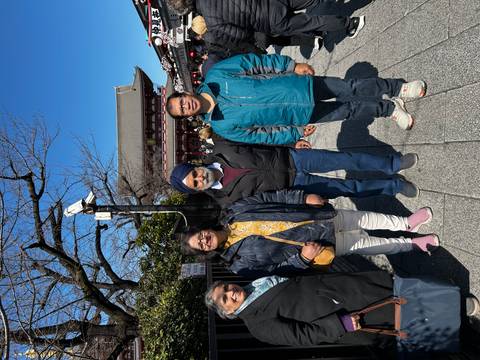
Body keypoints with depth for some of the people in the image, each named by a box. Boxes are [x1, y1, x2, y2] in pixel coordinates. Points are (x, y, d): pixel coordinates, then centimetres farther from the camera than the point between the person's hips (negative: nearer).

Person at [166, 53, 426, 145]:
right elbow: (262, 134, -3)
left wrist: (292, 66, -6)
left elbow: (257, 62, -2)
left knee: (352, 88, 0)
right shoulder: (222, 126, -8)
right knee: (348, 110, 1)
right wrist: (297, 134, -2)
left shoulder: (215, 74, -6)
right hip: (300, 114, -1)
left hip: (300, 85, 2)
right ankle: (389, 108, 27)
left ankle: (399, 88, 23)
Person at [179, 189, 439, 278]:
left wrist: (304, 197, -11)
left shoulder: (235, 211, -4)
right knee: (368, 245, 3)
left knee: (368, 219, 9)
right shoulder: (240, 263, -10)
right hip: (325, 245, -3)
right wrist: (303, 257, -23)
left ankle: (406, 223, 34)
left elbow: (274, 197, -2)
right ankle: (413, 244, 26)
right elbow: (276, 271, -10)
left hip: (323, 218, 3)